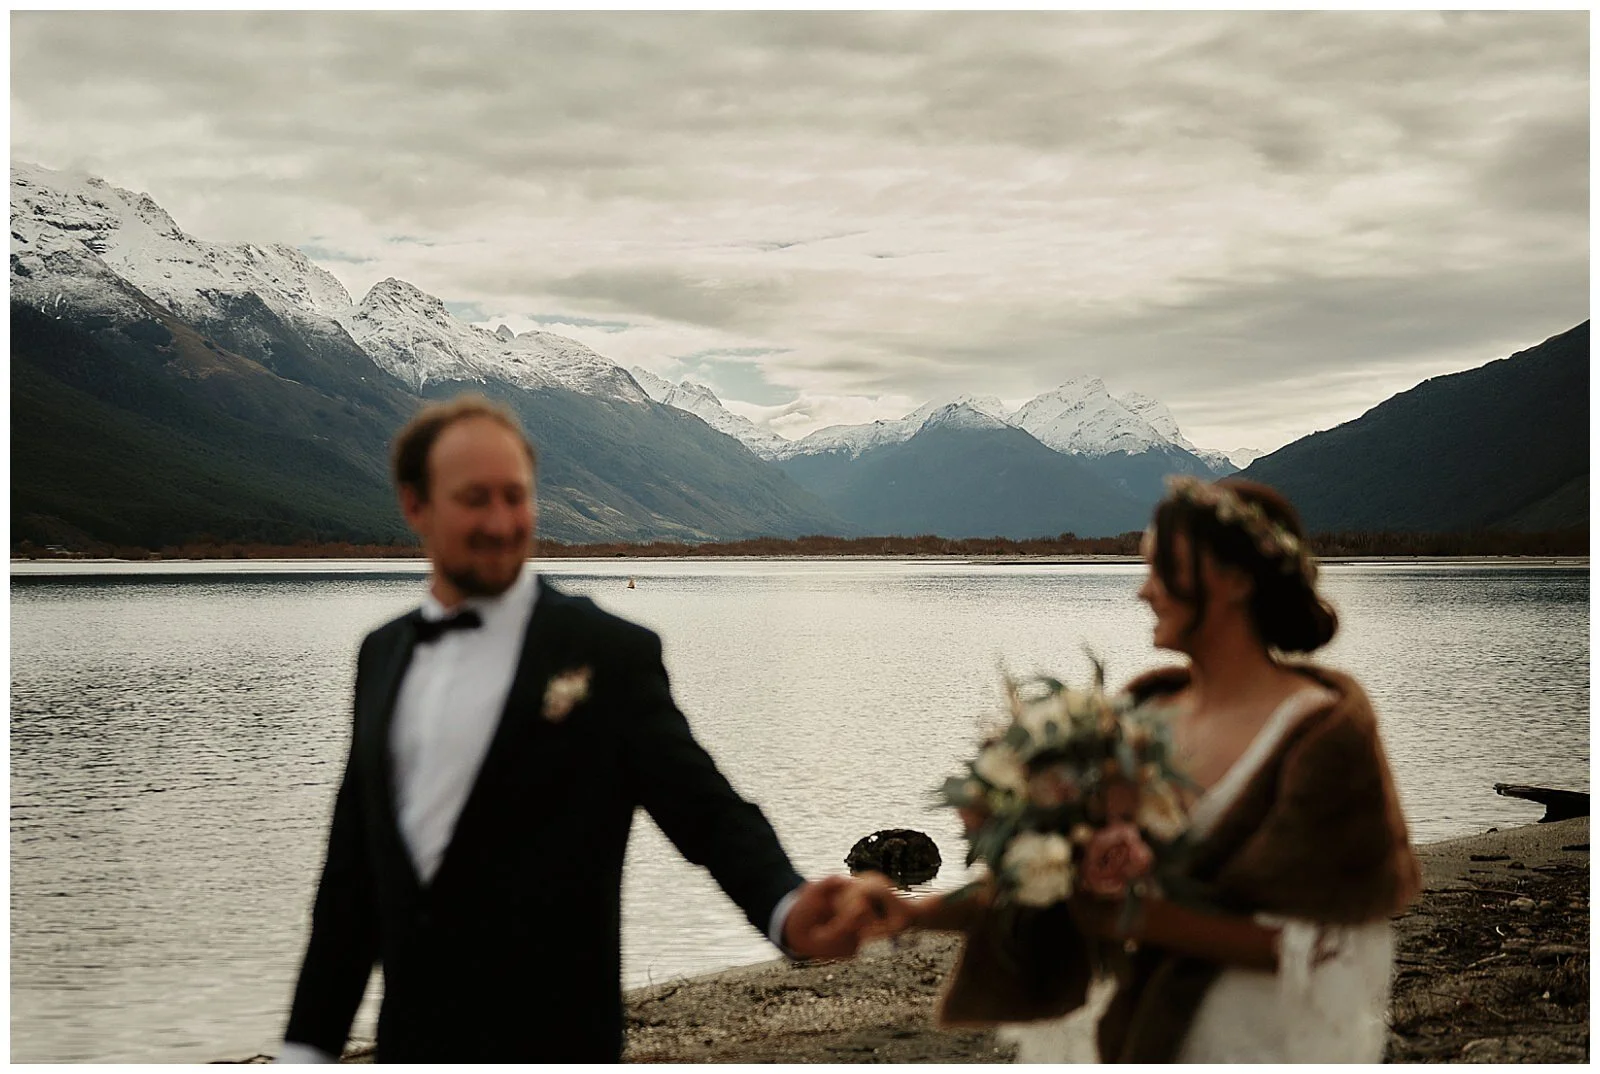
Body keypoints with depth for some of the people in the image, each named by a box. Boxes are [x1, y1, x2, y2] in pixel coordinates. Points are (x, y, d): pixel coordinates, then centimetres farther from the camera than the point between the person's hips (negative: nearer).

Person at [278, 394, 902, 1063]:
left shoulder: (611, 654, -7)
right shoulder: (381, 654, 9)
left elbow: (707, 811, -12)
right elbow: (353, 864, 12)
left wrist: (790, 908, -33)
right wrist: (309, 1043, 10)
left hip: (549, 1041, -5)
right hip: (408, 1040, 5)